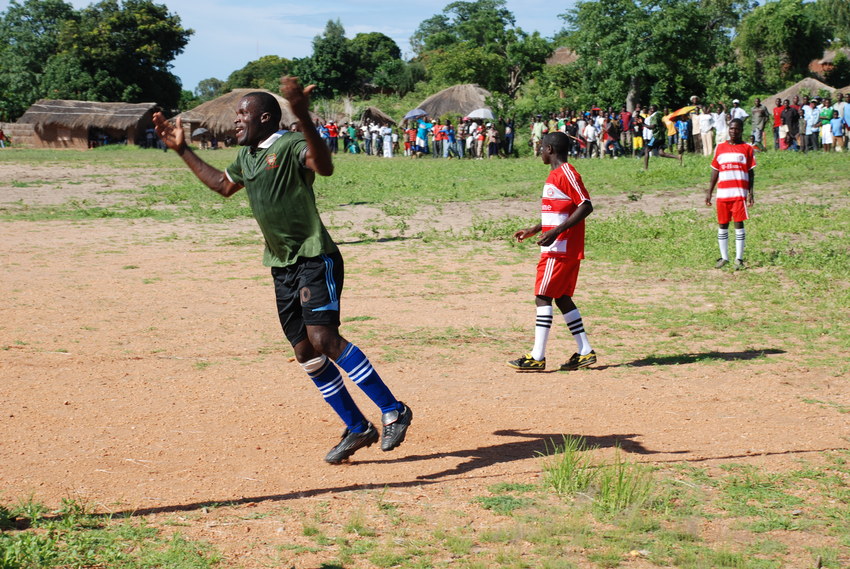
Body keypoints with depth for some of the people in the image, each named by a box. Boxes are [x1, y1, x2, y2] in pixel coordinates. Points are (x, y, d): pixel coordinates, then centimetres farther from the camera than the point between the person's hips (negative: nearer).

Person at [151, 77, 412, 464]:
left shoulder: (291, 145, -11)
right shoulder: (245, 157, 15)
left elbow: (324, 167, -33)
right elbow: (223, 185, 35)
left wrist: (304, 118, -46)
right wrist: (181, 150, 33)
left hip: (315, 259, -8)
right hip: (282, 268, 9)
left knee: (323, 339, -22)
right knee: (305, 353, 6)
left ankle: (393, 411, -13)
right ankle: (357, 429, 18)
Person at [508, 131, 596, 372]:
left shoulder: (566, 174, -13)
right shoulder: (555, 175, 18)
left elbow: (586, 206, -21)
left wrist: (556, 232, -26)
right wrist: (533, 230, 24)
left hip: (560, 248, -10)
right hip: (562, 249, 10)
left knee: (543, 297, -9)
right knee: (562, 298, 12)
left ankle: (537, 357, -10)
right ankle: (585, 352, 15)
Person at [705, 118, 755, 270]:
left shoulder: (747, 149, 4)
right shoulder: (720, 148, 11)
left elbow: (751, 172, 3)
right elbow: (715, 172, 14)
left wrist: (751, 192, -6)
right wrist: (709, 192, 9)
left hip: (739, 193, -3)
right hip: (722, 193, 3)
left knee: (739, 224, -4)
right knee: (722, 225, 6)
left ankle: (739, 259, 0)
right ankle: (724, 257, 15)